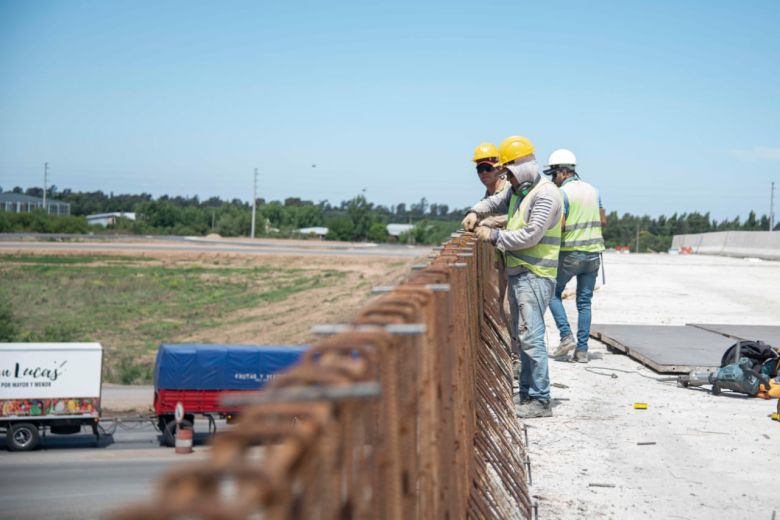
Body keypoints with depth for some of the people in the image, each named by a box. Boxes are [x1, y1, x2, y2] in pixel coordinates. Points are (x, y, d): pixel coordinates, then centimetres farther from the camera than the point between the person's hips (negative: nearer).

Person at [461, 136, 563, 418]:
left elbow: (530, 235, -21)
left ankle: (540, 400, -9)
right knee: (522, 334, 13)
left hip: (535, 275, -10)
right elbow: (495, 202, 31)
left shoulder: (546, 194, -14)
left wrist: (494, 236, -16)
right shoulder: (517, 191, 15)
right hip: (518, 273, 10)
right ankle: (526, 393, 21)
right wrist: (476, 212, 11)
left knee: (531, 336, -12)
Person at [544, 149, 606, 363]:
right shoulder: (593, 190, 10)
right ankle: (582, 349, 6)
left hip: (571, 253, -6)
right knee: (584, 302, 8)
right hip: (593, 252, 6)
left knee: (553, 293, 12)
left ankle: (566, 336, -1)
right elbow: (602, 221, 14)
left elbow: (559, 226, -17)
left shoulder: (562, 193, -11)